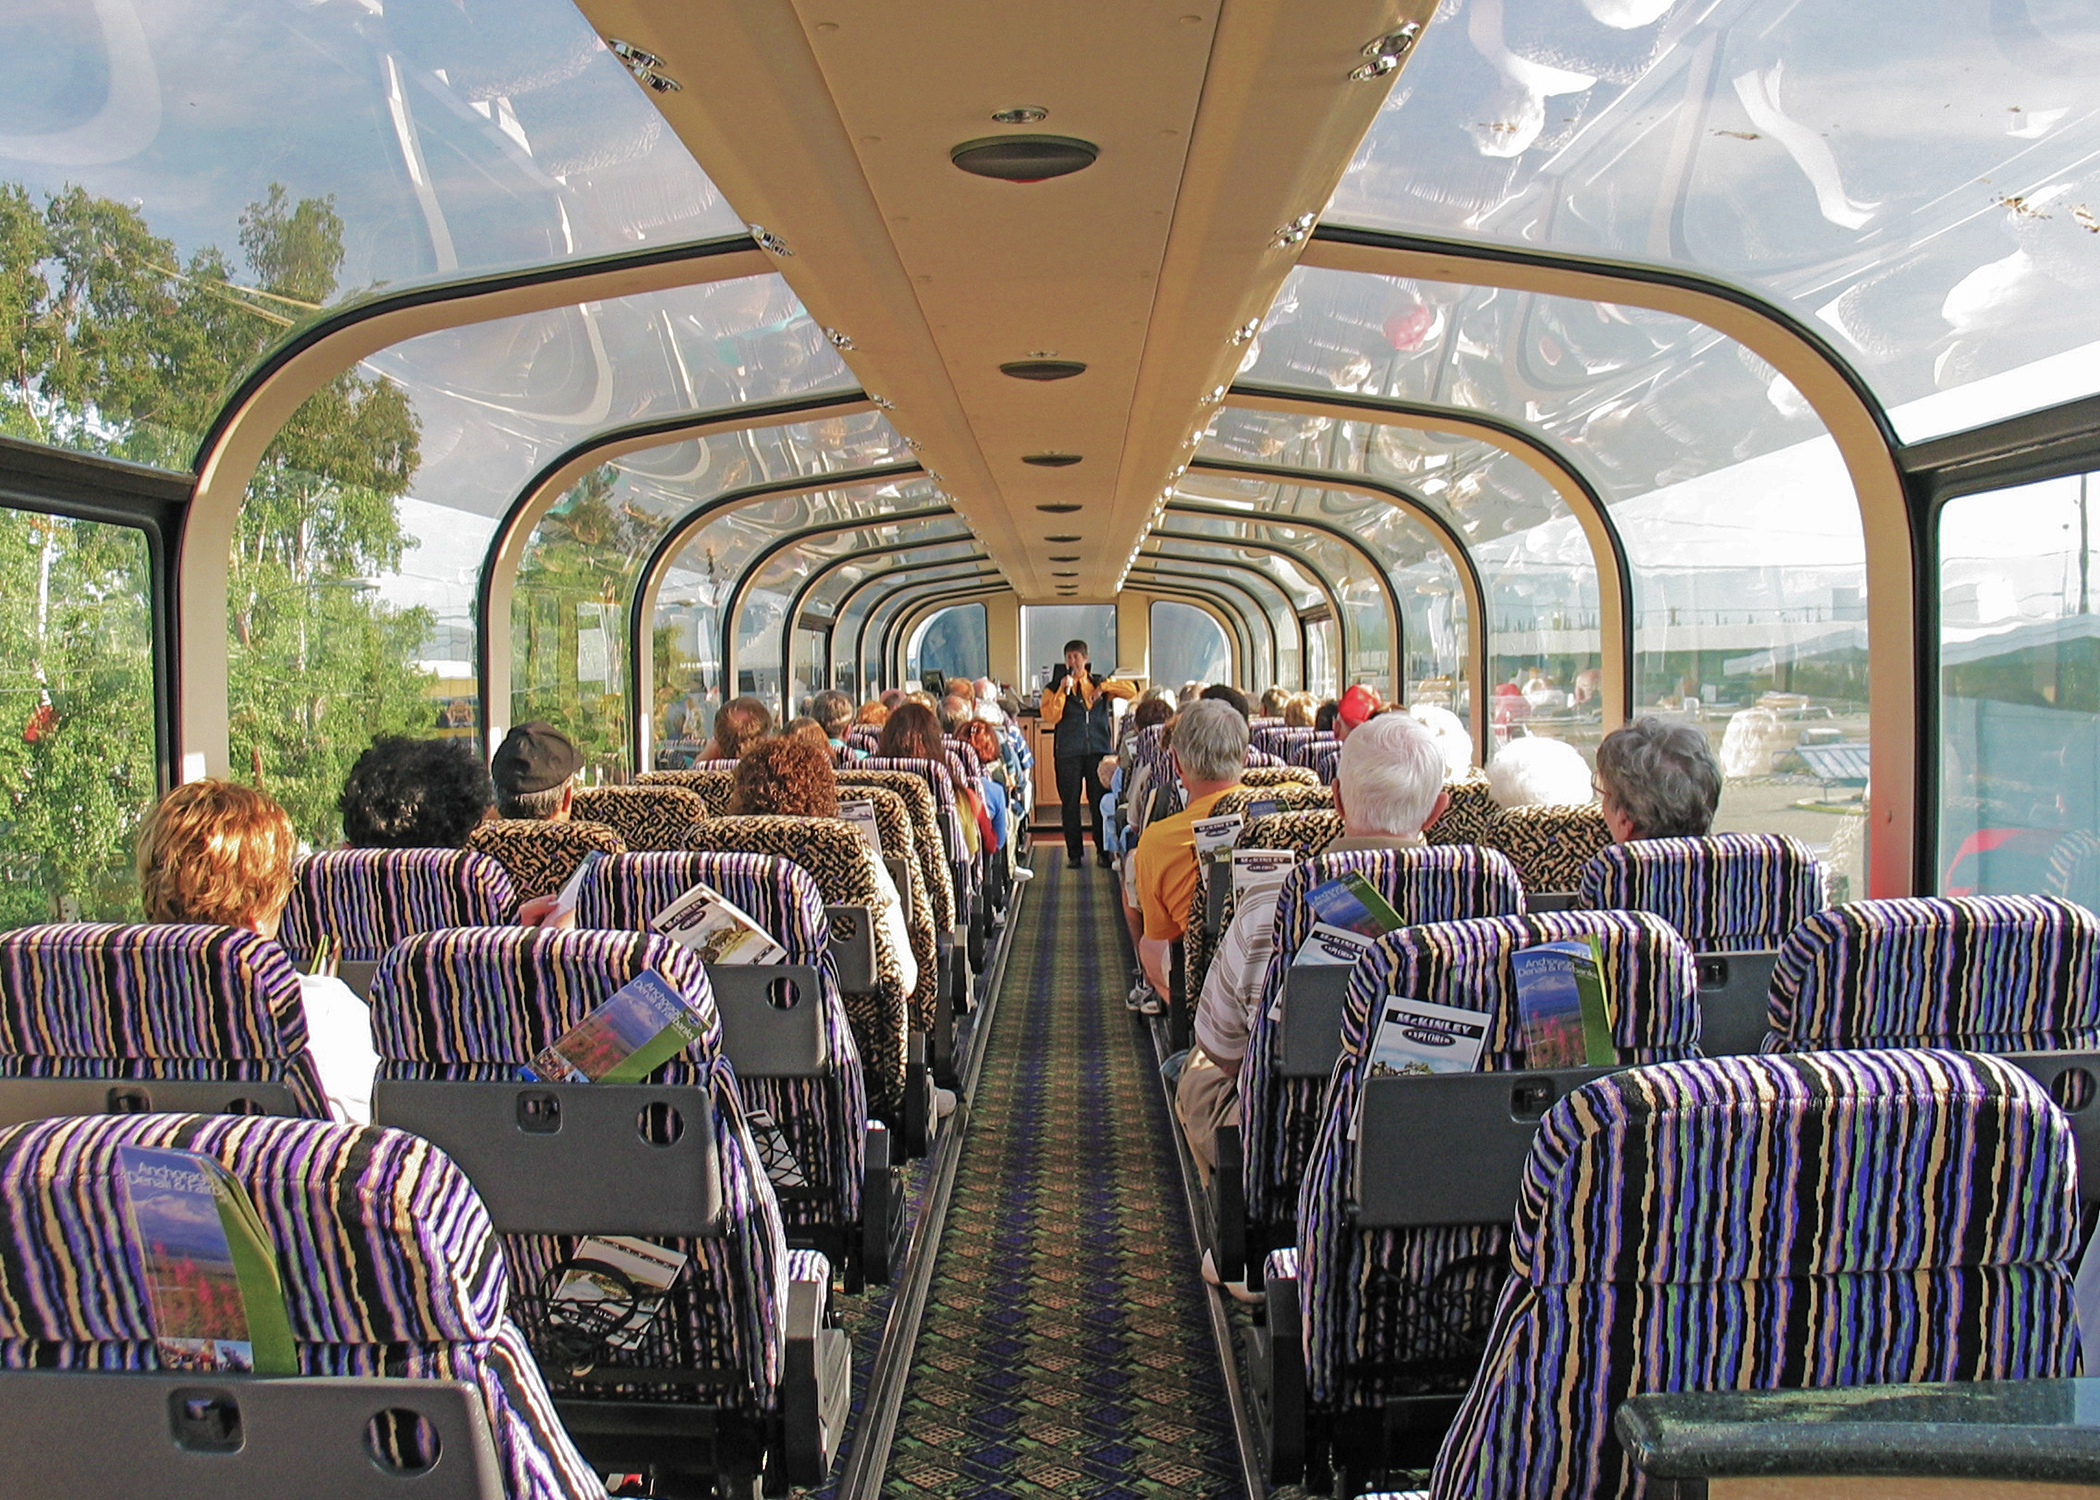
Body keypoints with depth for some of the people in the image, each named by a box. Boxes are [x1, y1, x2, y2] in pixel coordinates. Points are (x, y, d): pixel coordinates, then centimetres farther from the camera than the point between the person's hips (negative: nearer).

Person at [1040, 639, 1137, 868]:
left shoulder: (1100, 682, 15)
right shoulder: (1054, 687, 10)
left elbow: (1131, 692, 5)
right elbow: (1050, 716, -5)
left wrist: (1103, 687, -3)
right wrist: (1063, 690, -12)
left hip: (1099, 748, 1)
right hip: (1068, 752, -1)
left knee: (1101, 802, 0)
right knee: (1070, 803, 0)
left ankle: (1104, 851, 9)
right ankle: (1074, 853, 8)